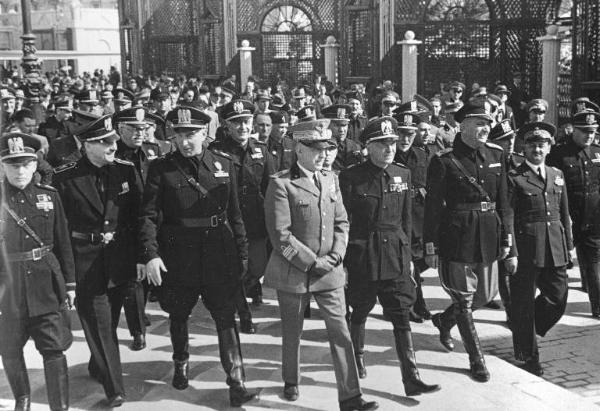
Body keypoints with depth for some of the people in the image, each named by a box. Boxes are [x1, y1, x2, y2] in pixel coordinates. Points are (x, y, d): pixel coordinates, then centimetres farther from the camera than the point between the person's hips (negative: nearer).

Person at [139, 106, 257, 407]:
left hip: (219, 256, 0)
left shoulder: (224, 165, 3)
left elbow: (235, 214, 7)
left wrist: (242, 253, 6)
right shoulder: (161, 168, -3)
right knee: (178, 317, 17)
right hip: (177, 257, 0)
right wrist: (150, 254, -20)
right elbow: (149, 215, -8)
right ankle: (181, 364, 42)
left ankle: (236, 382, 5)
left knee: (226, 319, -1)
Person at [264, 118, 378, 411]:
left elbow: (342, 222, 11)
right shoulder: (281, 183, -11)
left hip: (330, 271, 4)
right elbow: (280, 235, -15)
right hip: (293, 273, -4)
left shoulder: (331, 180, 8)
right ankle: (291, 383, 37)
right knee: (292, 332, 13)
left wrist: (335, 256, -5)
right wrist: (312, 262, -15)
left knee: (341, 333, 0)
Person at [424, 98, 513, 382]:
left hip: (488, 236, 6)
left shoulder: (496, 154, 5)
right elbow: (433, 206, -10)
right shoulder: (443, 161, -11)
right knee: (464, 299, 4)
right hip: (457, 238, -6)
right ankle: (476, 360, 18)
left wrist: (506, 236, 6)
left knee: (486, 294, 17)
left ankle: (444, 320, 44)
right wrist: (430, 246, -11)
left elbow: (503, 200, 9)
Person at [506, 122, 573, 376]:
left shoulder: (557, 175, 14)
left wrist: (569, 245, 13)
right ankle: (528, 356, 19)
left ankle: (526, 333, 33)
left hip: (555, 249, 6)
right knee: (524, 305, 4)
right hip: (526, 248, -6)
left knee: (557, 299, 9)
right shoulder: (514, 177, -5)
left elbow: (564, 214, 17)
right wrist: (511, 253, -15)